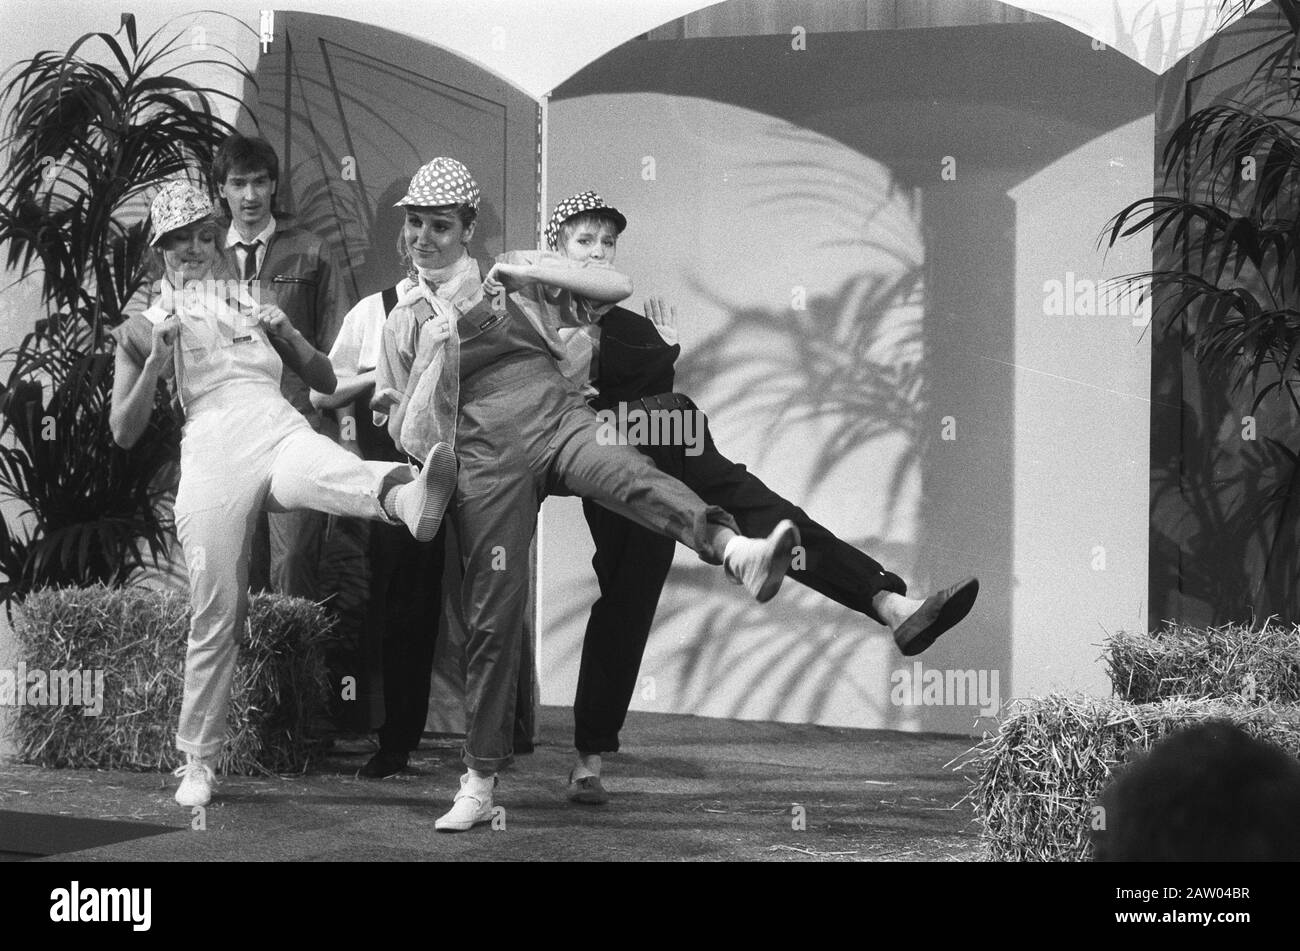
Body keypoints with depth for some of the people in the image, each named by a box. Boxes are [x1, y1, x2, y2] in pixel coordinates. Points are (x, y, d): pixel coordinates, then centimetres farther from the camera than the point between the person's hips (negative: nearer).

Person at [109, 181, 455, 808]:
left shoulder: (252, 306, 24)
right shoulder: (144, 326, 17)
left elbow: (327, 381, 24)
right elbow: (123, 432, 11)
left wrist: (287, 334, 4)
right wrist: (154, 365, -4)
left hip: (279, 429, 1)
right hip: (211, 453, -1)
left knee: (332, 472, -37)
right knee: (215, 615, -3)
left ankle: (405, 495, -73)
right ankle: (197, 761, 12)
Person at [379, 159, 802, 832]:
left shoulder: (511, 280, 16)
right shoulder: (404, 323, 16)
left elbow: (618, 289, 11)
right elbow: (401, 428, 13)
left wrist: (532, 271, 2)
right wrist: (436, 351, 0)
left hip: (556, 418, -1)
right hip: (486, 457, 1)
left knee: (631, 476, -34)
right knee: (492, 612, -3)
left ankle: (736, 551, -62)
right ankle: (480, 781, 6)